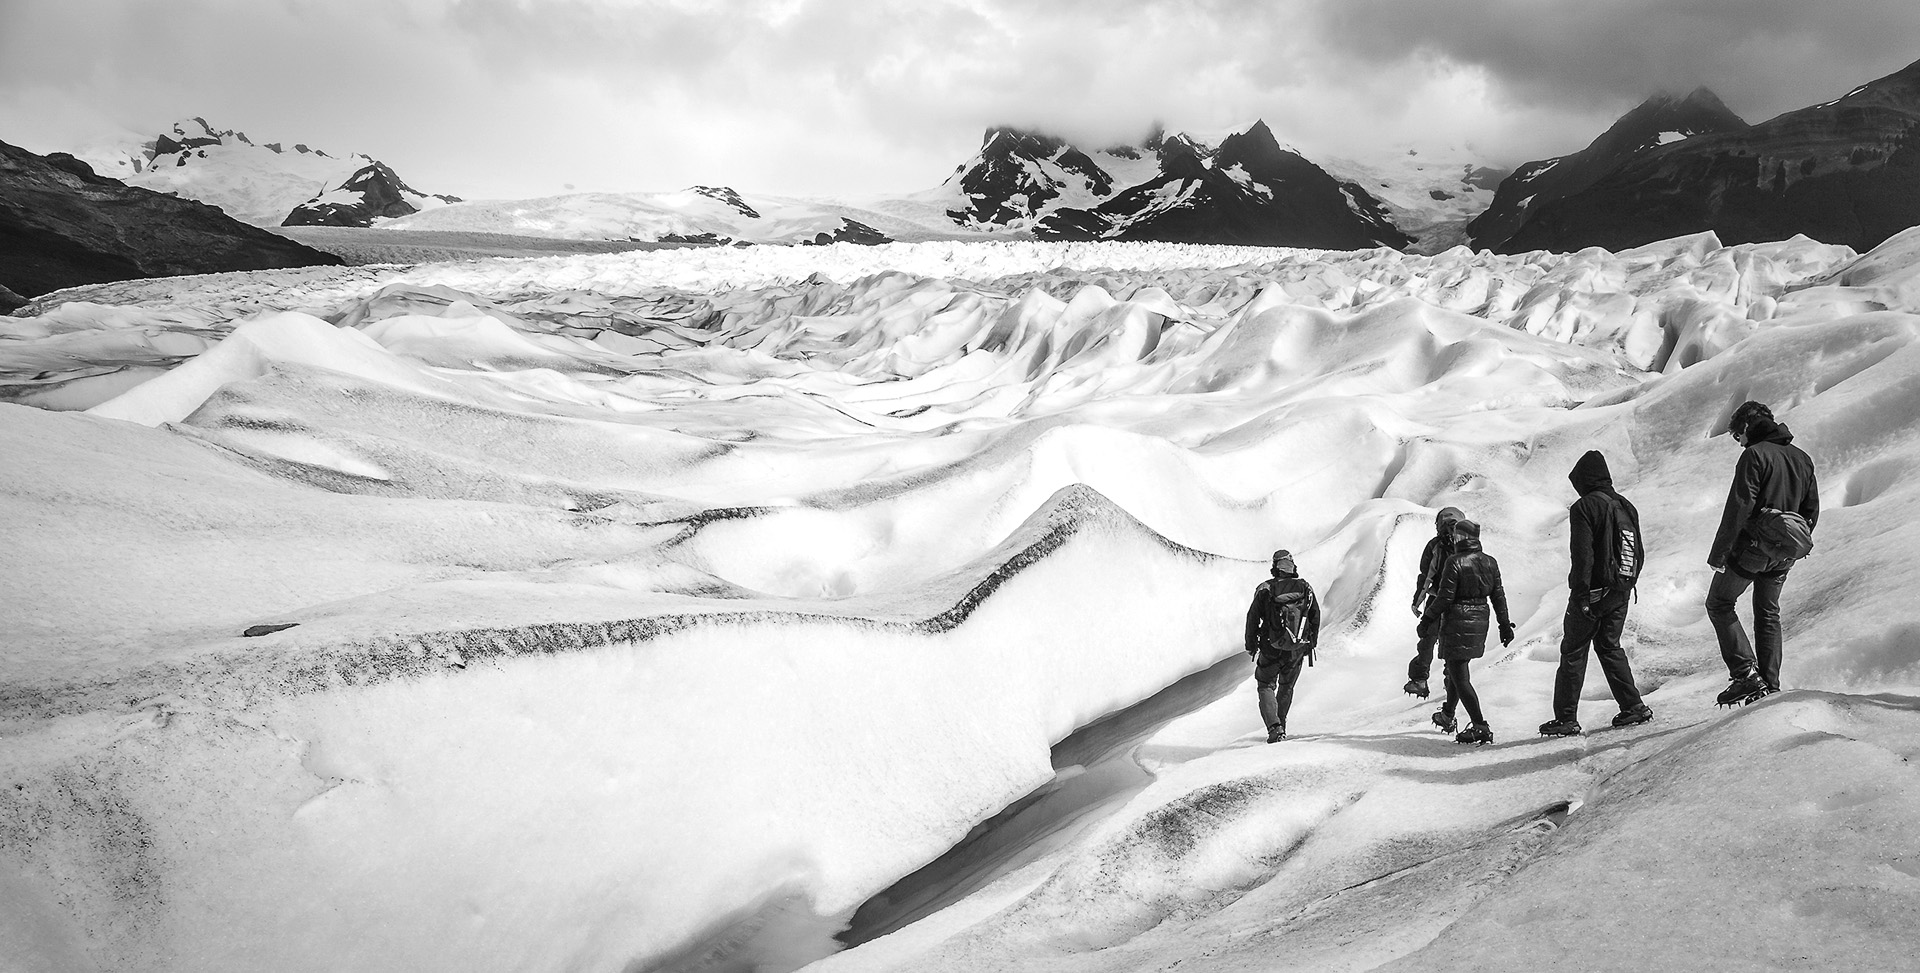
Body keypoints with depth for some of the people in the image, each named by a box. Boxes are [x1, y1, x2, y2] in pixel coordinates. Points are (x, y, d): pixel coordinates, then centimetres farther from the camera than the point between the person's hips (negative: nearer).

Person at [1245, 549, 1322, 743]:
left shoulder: (1265, 589, -5)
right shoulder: (1305, 587, 2)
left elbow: (1253, 617, -4)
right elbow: (1315, 616, 7)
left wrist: (1251, 645, 7)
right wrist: (1311, 643, 19)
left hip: (1271, 648, -3)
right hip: (1298, 649, 3)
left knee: (1266, 686, 8)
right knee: (1286, 687, 23)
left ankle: (1274, 726, -11)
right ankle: (1281, 725, 29)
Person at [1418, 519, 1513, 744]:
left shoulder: (1455, 563, -16)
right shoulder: (1490, 562, 4)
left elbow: (1445, 598, -17)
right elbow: (1499, 595, 8)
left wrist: (1427, 619, -5)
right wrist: (1505, 624, 16)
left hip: (1457, 622, -8)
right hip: (1480, 622, 8)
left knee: (1460, 677, -4)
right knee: (1457, 668, 24)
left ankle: (1480, 726, -11)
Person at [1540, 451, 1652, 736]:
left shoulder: (1585, 507, -13)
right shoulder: (1626, 507, 11)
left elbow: (1582, 555, -19)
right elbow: (1639, 553, 15)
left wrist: (1581, 596, -17)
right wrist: (1626, 585, 21)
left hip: (1592, 594, -7)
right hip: (1620, 594, 7)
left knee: (1573, 654, -1)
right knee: (1610, 648, 20)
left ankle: (1566, 718, 0)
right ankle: (1633, 706, 15)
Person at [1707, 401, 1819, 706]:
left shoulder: (1754, 455, -14)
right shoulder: (1802, 458, 11)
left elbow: (1738, 508, -19)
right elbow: (1812, 509, 16)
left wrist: (1718, 553, -17)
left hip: (1751, 547, -7)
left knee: (1718, 604, 5)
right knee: (1768, 614, 18)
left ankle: (1745, 672, -7)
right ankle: (1770, 685, 17)